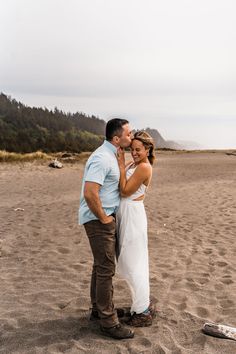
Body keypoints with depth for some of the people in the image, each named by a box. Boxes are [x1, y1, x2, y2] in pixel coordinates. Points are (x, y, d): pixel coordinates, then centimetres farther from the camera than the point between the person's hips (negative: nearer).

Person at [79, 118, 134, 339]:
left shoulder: (110, 155, 12)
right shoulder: (102, 158, -21)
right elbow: (90, 193, -30)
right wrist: (103, 218, -19)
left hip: (104, 218, 10)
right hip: (99, 219, -10)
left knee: (101, 266, 19)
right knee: (106, 269, -3)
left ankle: (98, 309, 33)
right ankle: (108, 322, 8)